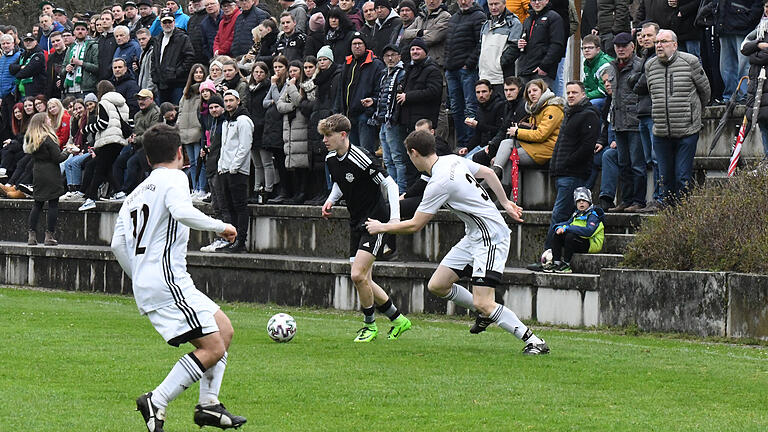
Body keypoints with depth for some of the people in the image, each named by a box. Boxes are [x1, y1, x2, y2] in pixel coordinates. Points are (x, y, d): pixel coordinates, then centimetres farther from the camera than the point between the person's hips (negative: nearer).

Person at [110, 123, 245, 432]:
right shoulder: (174, 178, -3)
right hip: (167, 281, -9)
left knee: (224, 329, 16)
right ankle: (156, 402, -15)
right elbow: (181, 211, -25)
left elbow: (118, 245, 17)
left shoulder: (137, 193, 21)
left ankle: (208, 404, 13)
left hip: (145, 285, 9)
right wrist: (220, 226, -13)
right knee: (213, 348, -12)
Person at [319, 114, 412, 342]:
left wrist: (395, 218, -26)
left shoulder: (360, 158, -21)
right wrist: (331, 200, 5)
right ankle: (398, 320, 22)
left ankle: (370, 325, 2)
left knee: (358, 274, -17)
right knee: (363, 280, 6)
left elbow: (390, 184, -18)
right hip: (357, 224, 9)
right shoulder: (331, 159, 4)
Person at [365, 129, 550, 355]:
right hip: (474, 236, 10)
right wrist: (505, 203, 24)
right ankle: (484, 313, 26)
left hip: (491, 238, -10)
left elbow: (414, 225, -15)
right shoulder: (453, 160, 4)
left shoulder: (439, 183, -22)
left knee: (484, 304, -17)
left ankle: (534, 342, -11)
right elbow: (488, 173, 17)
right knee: (437, 285, 8)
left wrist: (382, 227, 0)